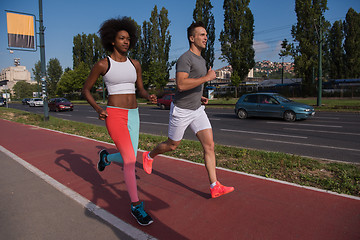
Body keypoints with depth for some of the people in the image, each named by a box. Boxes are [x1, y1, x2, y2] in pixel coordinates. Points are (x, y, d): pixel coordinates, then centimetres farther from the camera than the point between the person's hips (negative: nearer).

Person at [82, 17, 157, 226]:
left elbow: (141, 90, 15)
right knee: (130, 160, -15)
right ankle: (136, 205, 1)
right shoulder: (102, 64, -3)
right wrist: (98, 109, -12)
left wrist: (150, 97, -9)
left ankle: (106, 157, 46)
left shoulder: (135, 64, 9)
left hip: (133, 115, 6)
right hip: (115, 115, -5)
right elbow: (86, 90, 5)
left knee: (128, 160, 12)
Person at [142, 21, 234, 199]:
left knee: (209, 145, -3)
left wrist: (199, 97, 11)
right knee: (172, 145, 10)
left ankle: (215, 187, 2)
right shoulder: (185, 58, -16)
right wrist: (207, 78, -25)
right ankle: (149, 156, 41)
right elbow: (180, 85, -30)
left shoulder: (201, 60, 14)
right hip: (181, 111, -7)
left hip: (197, 109, 8)